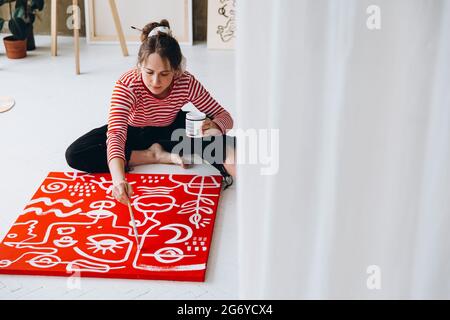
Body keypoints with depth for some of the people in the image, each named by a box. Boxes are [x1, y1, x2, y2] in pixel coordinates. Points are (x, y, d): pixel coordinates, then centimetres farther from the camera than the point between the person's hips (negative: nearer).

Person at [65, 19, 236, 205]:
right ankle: (153, 155, -19)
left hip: (168, 130, 0)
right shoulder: (127, 84, -37)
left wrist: (214, 125, -45)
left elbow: (224, 116, -19)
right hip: (131, 132, 0)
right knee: (75, 155, -25)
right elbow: (116, 135, -49)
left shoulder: (187, 83, -29)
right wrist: (118, 179, -67)